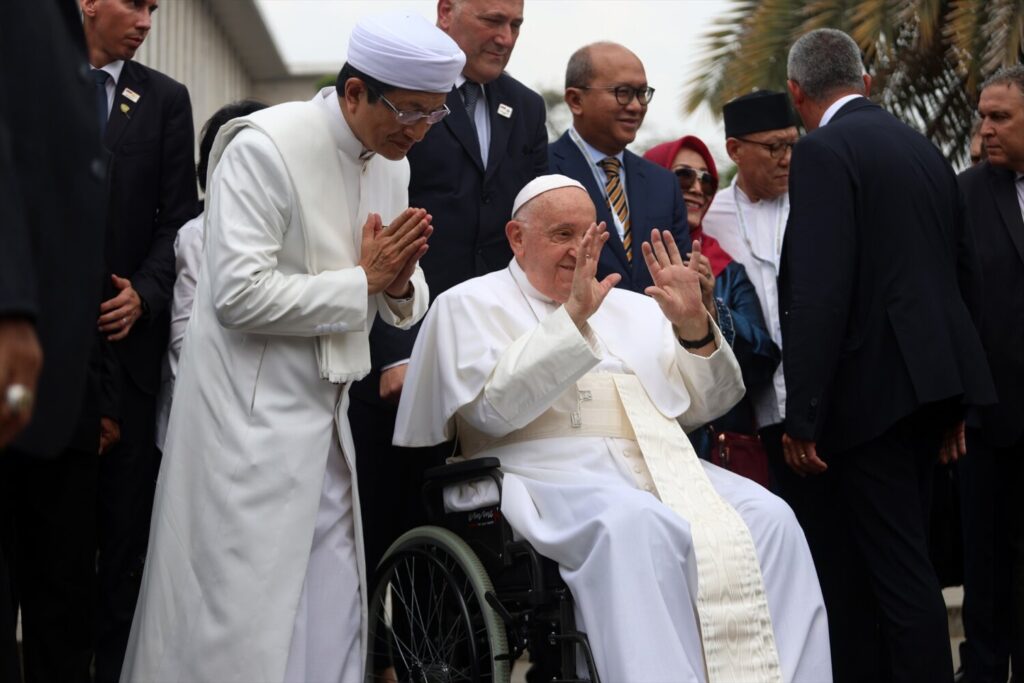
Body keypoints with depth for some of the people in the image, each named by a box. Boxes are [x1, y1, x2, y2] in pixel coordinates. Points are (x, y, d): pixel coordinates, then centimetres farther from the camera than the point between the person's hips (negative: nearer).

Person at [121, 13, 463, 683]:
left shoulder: (391, 162, 9)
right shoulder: (266, 146, -14)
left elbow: (405, 303, 17)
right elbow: (240, 295, -21)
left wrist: (400, 281, -7)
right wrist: (363, 280, -14)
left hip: (328, 414, 7)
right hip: (251, 418, -7)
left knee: (332, 614, 6)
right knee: (247, 618, -5)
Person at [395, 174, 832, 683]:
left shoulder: (632, 308, 26)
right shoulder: (471, 305, 12)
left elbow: (702, 405, 18)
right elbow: (493, 408, -7)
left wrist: (694, 326, 0)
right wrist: (573, 316, -13)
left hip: (663, 465, 5)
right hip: (549, 470, -5)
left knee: (769, 519, -21)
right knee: (636, 526, -37)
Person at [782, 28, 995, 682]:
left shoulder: (824, 152, -11)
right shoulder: (923, 147, 14)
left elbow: (820, 296, -19)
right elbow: (964, 271, 18)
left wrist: (802, 419, -16)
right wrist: (955, 401, 24)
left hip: (870, 390, -8)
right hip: (932, 383, 8)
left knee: (898, 566, -5)